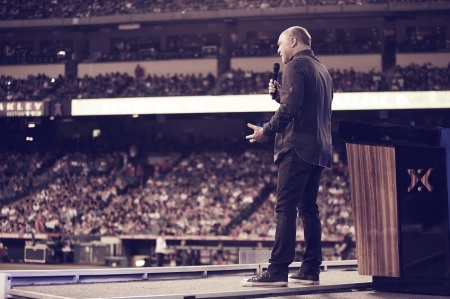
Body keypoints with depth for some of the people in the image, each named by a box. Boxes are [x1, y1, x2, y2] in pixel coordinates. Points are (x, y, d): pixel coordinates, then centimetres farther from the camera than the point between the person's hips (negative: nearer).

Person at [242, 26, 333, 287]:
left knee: (286, 209, -10)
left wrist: (267, 131, -7)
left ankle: (277, 272, -13)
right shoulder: (322, 69, 21)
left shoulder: (296, 65, -8)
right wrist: (280, 94, 17)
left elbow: (290, 109, -18)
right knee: (309, 208, 11)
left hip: (298, 147, -9)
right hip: (319, 148, 9)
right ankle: (311, 270, 12)